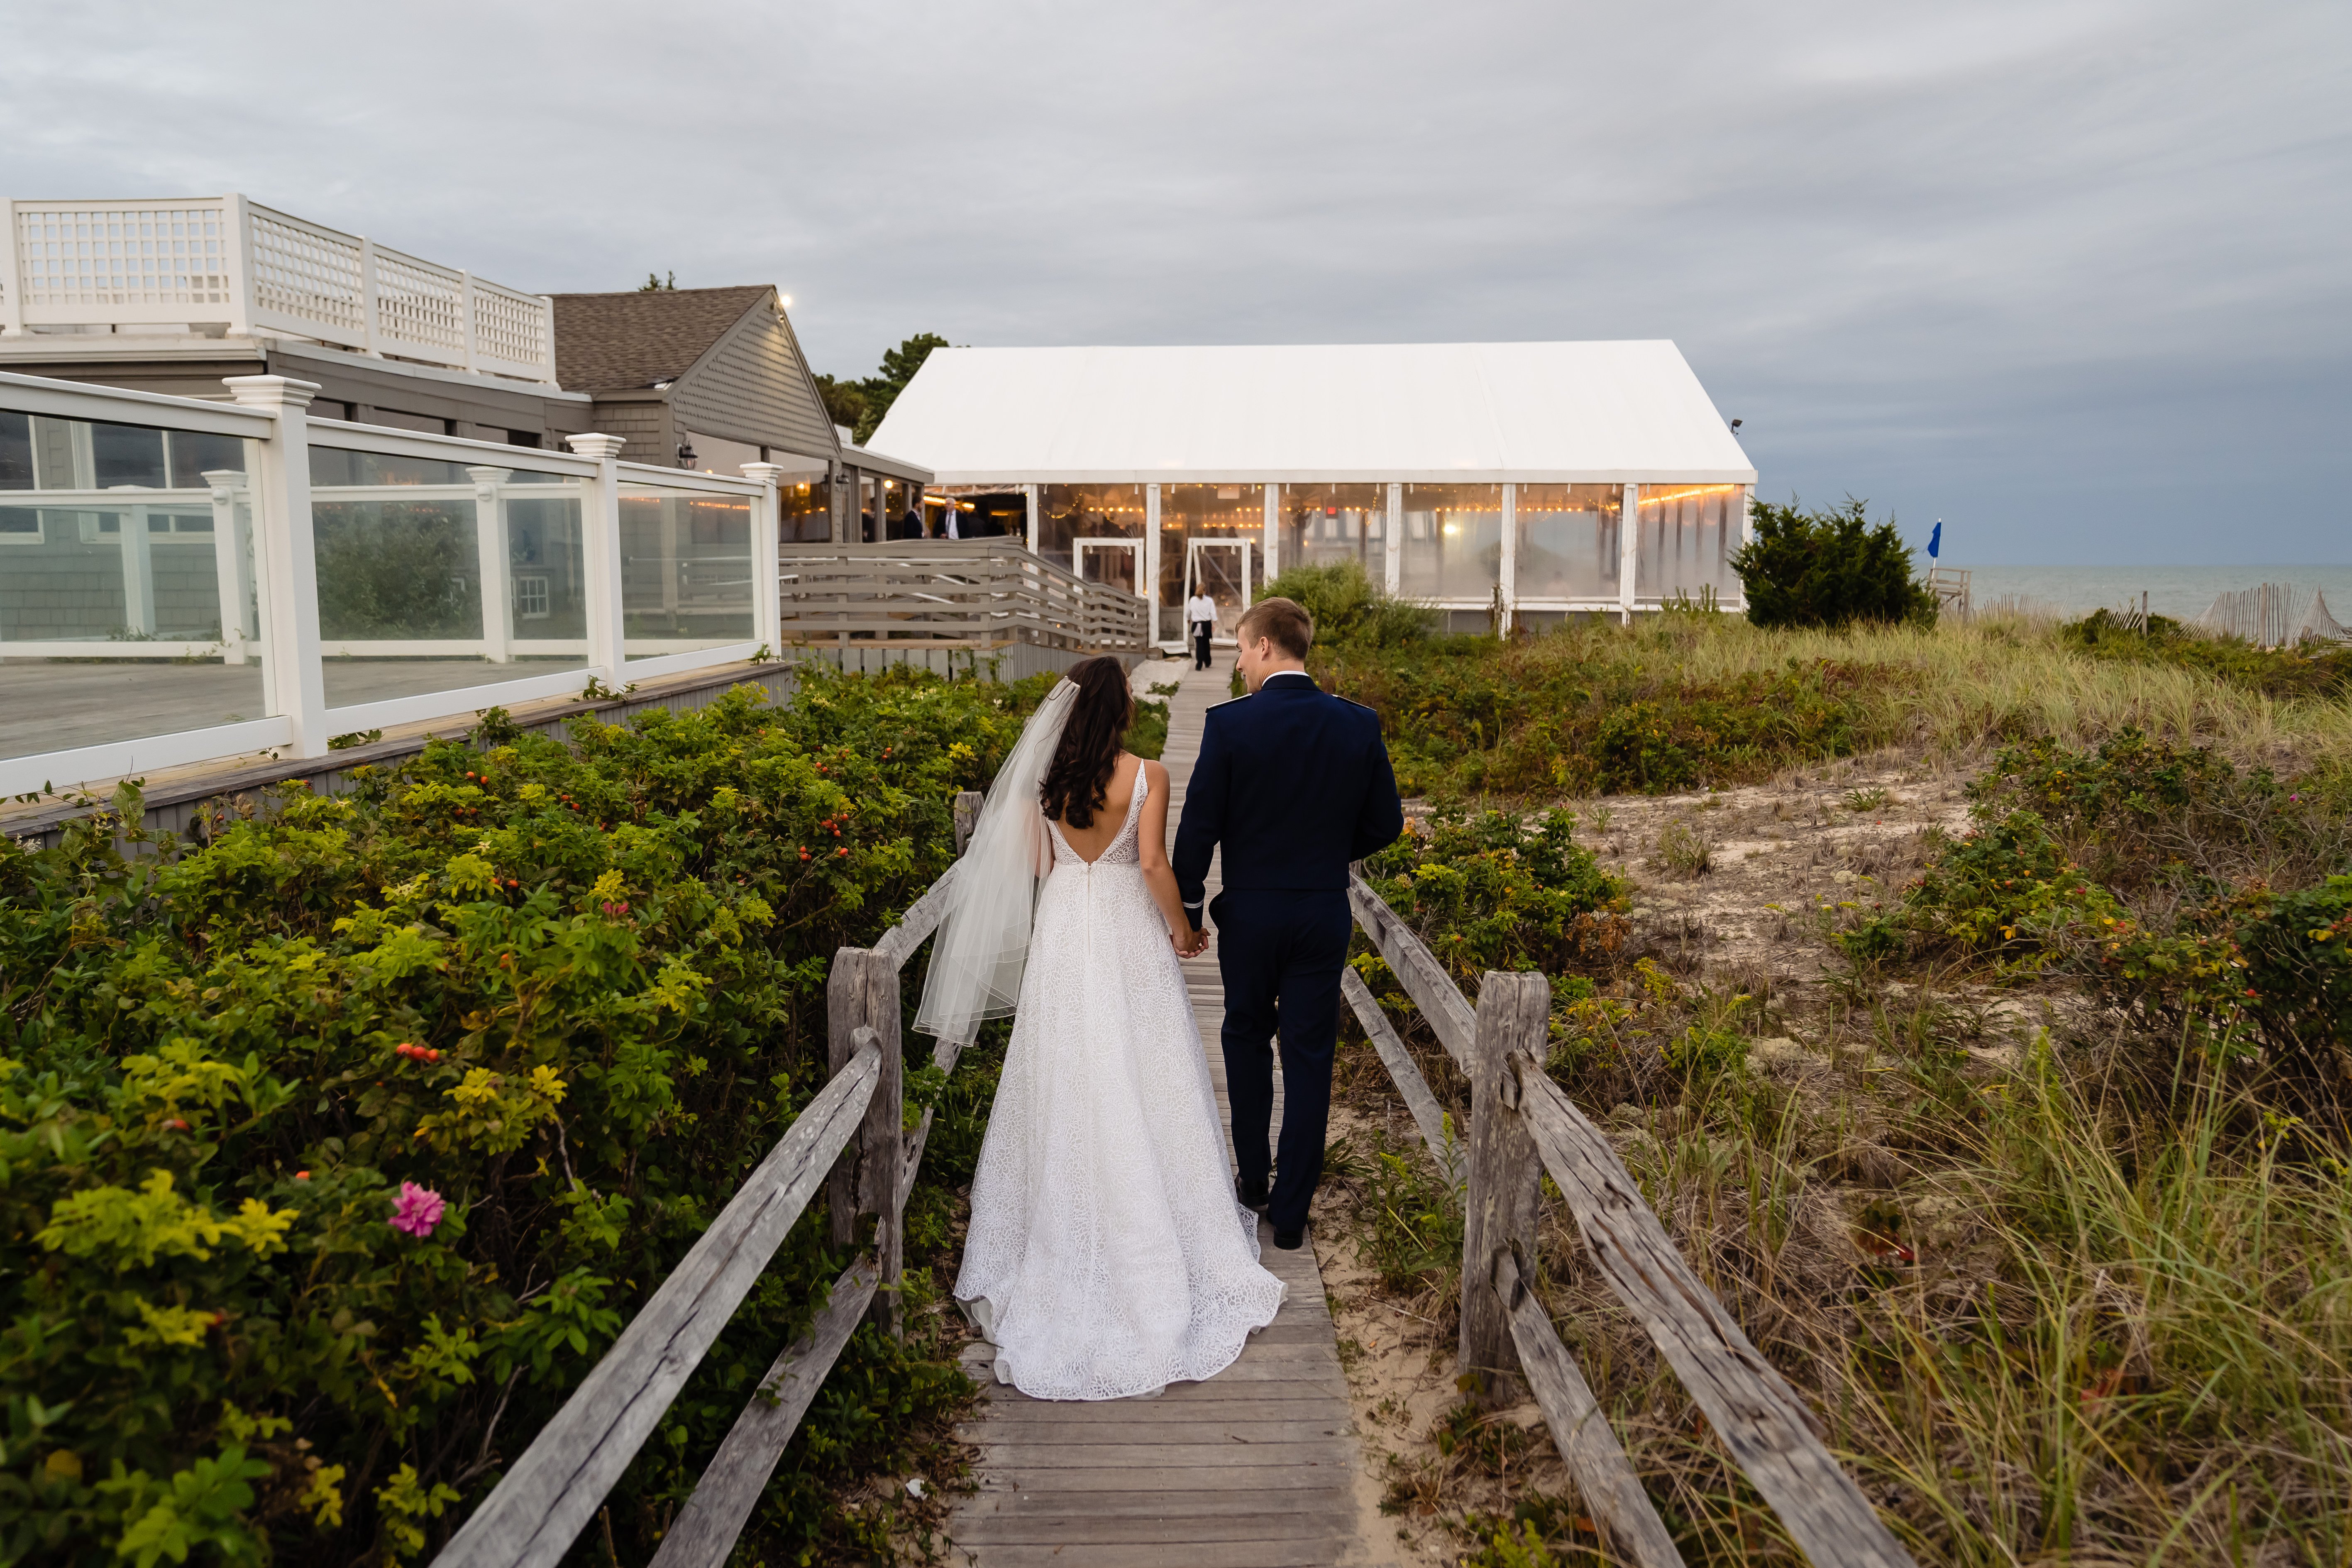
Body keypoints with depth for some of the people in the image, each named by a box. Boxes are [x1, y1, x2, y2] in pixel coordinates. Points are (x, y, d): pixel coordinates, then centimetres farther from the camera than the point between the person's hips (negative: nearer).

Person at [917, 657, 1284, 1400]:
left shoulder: (1044, 777, -2)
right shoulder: (1147, 776, -12)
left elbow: (1034, 863, 3)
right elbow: (1153, 865, -16)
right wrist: (1182, 930, -1)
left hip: (1062, 934, 3)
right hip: (1130, 934, -3)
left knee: (1067, 1086, 13)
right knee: (1140, 1085, 8)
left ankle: (1066, 1225, 24)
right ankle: (1150, 1235, 16)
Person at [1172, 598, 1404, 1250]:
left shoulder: (1229, 724, -13)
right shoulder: (1358, 725, -5)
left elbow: (1199, 825, -10)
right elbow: (1386, 823, 2)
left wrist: (1188, 905, 2)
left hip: (1249, 912, -1)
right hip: (1325, 915, 2)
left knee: (1247, 1039, 20)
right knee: (1309, 1057, 8)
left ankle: (1254, 1180, 30)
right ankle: (1291, 1209, 15)